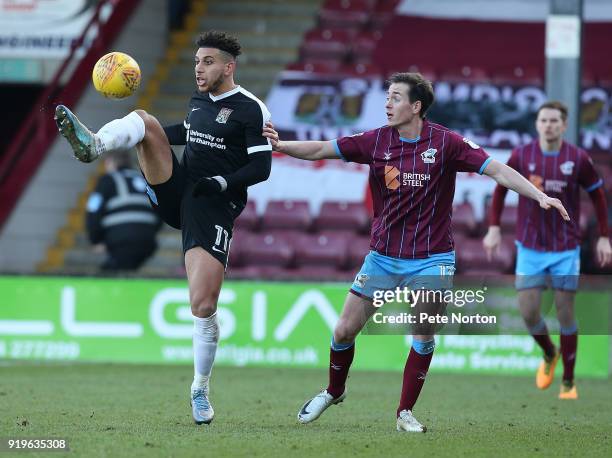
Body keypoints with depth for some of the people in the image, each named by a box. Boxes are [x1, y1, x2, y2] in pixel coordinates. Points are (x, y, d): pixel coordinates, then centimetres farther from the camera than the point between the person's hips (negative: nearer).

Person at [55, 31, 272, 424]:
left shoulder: (251, 109, -7)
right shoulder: (199, 101, 13)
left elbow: (261, 168, -10)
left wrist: (223, 182, -23)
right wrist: (145, 133, 28)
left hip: (212, 211, -6)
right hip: (176, 194, 6)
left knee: (203, 307, -12)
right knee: (143, 119, -13)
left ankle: (201, 391, 10)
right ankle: (92, 145, -45)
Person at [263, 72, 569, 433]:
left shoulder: (445, 143, -12)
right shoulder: (376, 141, -4)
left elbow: (498, 170, -14)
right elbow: (320, 150, -3)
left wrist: (540, 195, -24)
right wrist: (279, 144, -18)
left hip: (431, 260, -3)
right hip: (382, 256, 3)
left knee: (424, 336, -11)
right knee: (345, 331, 2)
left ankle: (405, 412, 6)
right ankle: (334, 392, 29)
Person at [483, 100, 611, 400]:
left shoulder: (578, 159, -7)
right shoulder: (521, 156, -5)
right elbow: (500, 189, 8)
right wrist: (494, 228, 2)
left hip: (566, 249, -1)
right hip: (530, 248, 1)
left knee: (565, 314, 1)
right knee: (528, 313, -4)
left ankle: (568, 382, 14)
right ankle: (549, 355, 28)